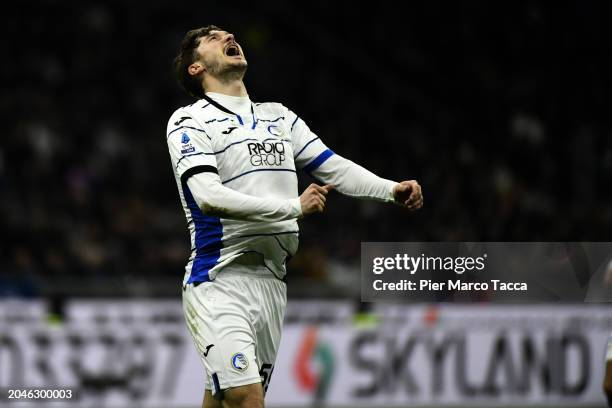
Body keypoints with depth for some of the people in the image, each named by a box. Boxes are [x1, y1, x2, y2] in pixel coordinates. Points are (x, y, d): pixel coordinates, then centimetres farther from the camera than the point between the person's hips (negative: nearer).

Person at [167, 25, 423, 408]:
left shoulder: (279, 117, 18)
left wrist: (392, 189, -7)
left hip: (272, 284, 6)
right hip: (220, 283, -6)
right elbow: (209, 197, -18)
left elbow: (334, 167, 11)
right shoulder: (189, 122, -3)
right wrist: (294, 207, -22)